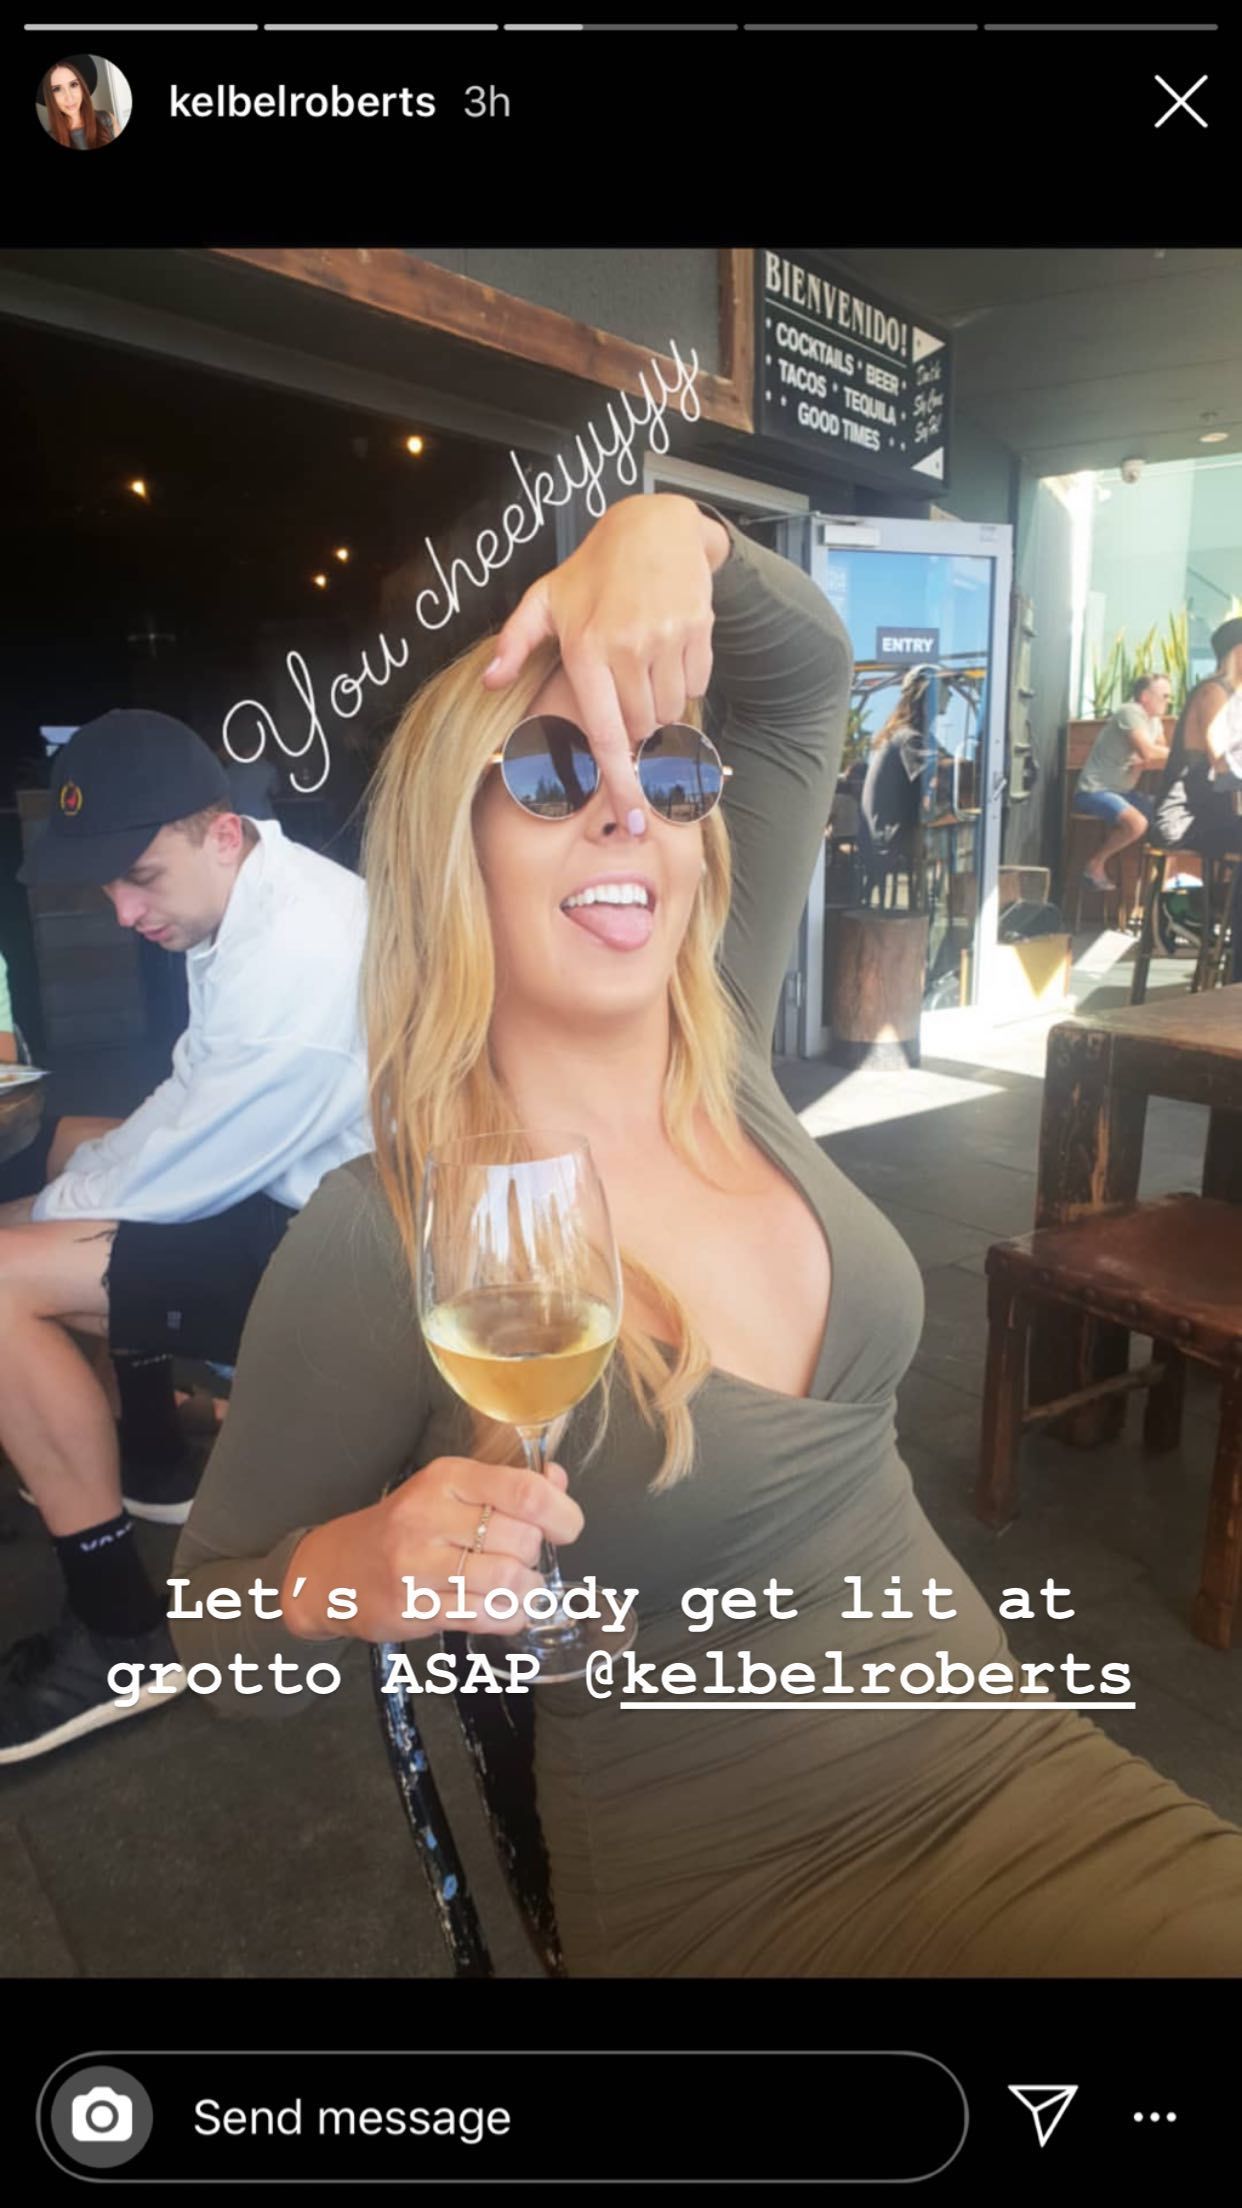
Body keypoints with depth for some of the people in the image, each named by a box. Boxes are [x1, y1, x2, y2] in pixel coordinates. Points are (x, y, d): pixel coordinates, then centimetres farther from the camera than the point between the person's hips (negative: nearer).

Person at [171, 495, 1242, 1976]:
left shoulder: (722, 1057, -6)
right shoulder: (376, 1243, -19)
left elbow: (802, 674, 3)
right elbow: (220, 1632, -6)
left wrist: (672, 530, -16)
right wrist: (342, 1572, -28)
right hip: (744, 1891, -5)